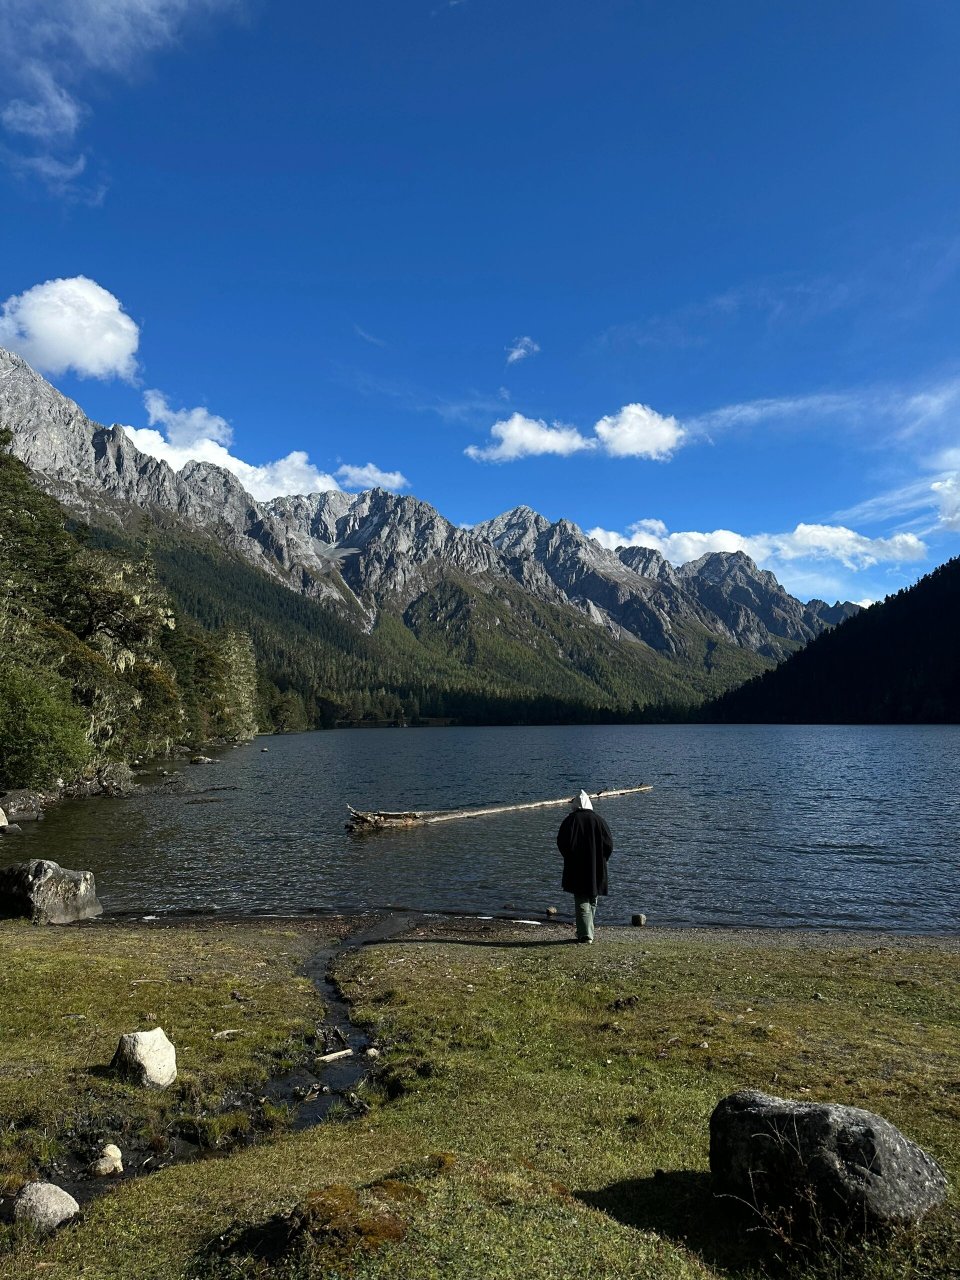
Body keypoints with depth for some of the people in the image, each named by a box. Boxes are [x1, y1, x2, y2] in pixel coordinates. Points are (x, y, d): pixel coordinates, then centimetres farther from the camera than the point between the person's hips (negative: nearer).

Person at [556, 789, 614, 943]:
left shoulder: (570, 820, -6)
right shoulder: (598, 819, 0)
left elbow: (562, 843, -7)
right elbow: (609, 843, 0)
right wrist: (601, 860, 12)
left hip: (576, 869, -3)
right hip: (596, 869, 3)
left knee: (582, 902, 0)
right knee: (592, 902, 17)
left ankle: (586, 935, -7)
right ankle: (586, 932, 25)